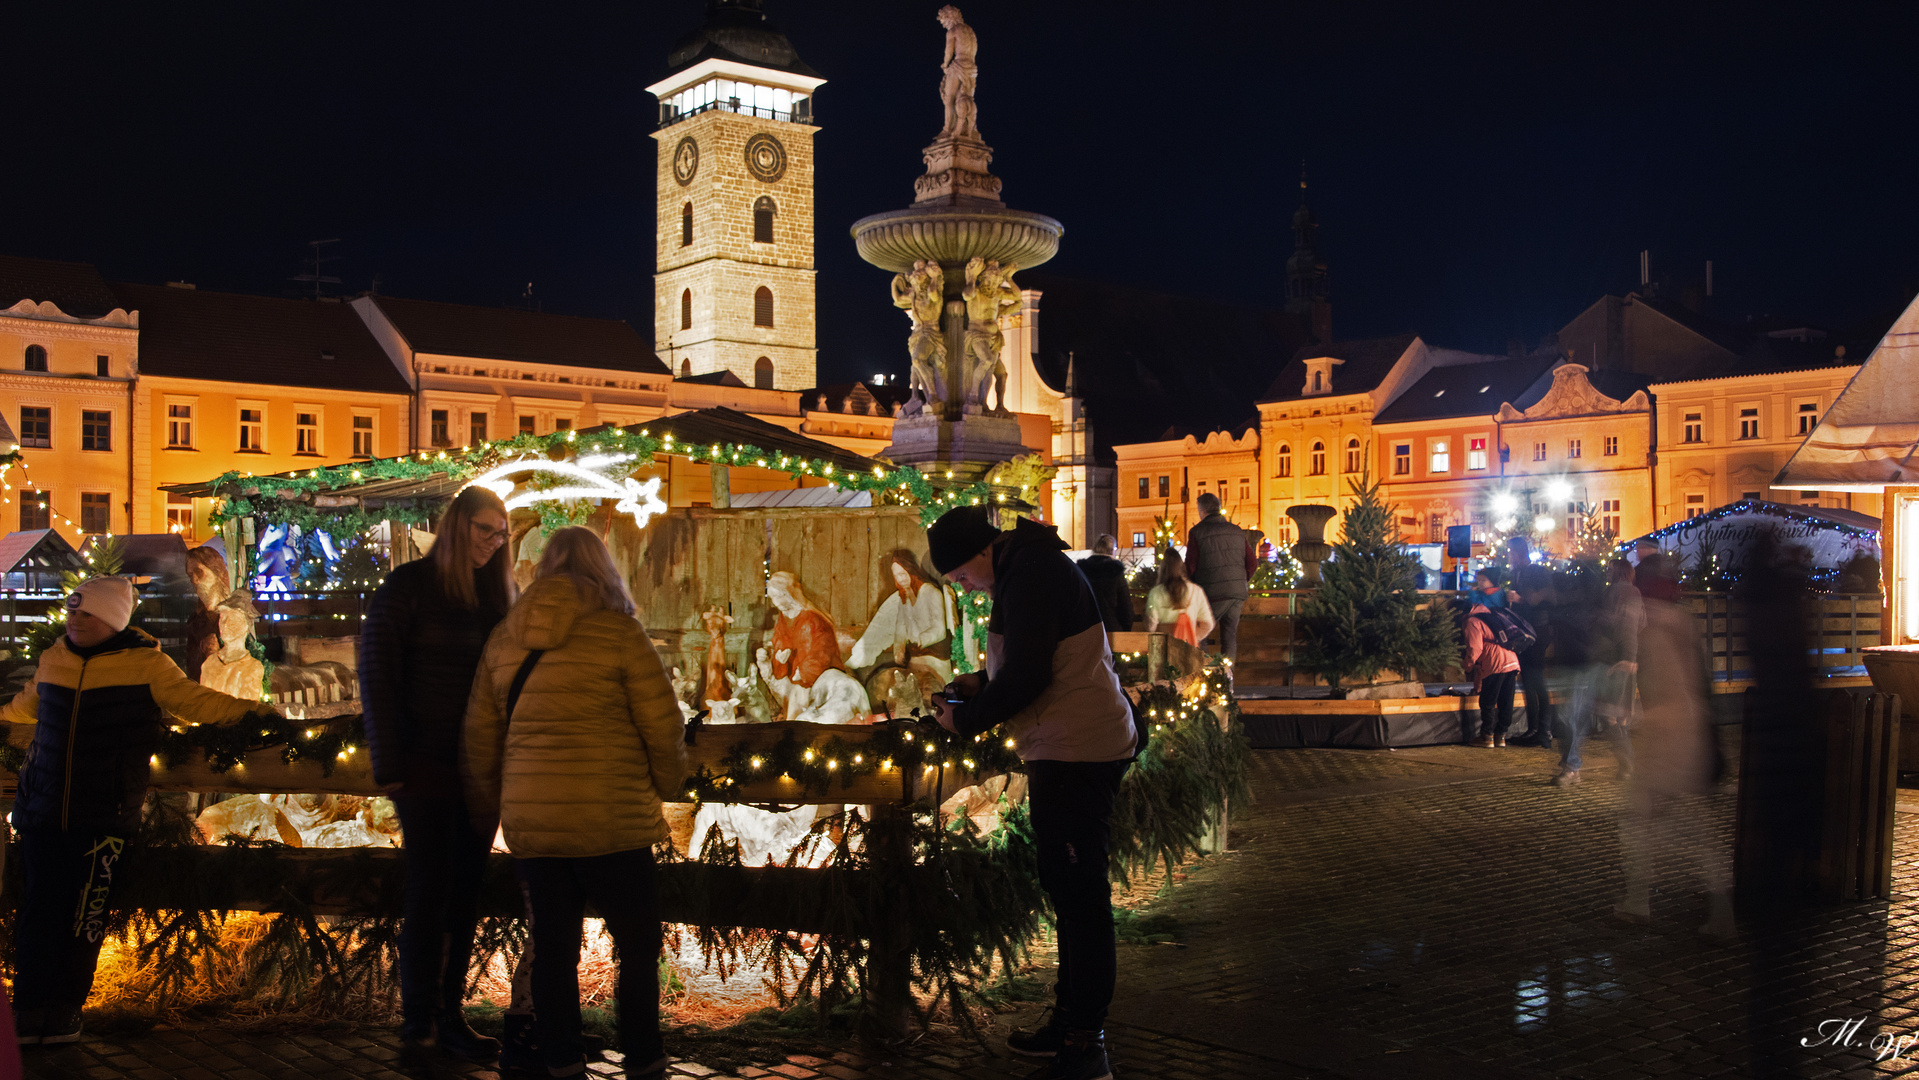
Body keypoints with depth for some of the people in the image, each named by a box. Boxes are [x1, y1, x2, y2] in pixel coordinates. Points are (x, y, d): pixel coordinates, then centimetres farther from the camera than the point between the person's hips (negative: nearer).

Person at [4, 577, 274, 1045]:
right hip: (43, 810, 4)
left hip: (102, 816, -4)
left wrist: (246, 709, -17)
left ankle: (65, 1009, 13)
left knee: (84, 916, 0)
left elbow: (194, 701, -4)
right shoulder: (53, 659, 11)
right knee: (39, 909, 4)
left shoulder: (145, 663, -4)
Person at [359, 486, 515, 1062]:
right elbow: (377, 678, -5)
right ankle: (419, 1015, 9)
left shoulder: (499, 593, 11)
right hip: (428, 765, -4)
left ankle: (449, 1015, 14)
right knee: (430, 889, -2)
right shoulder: (407, 587, -3)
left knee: (466, 891, 7)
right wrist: (390, 765, -10)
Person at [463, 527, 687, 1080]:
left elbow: (480, 735, 14)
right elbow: (662, 723, -6)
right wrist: (666, 786, 11)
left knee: (552, 945, 13)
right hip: (610, 820, -5)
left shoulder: (504, 638, 11)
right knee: (637, 946, 8)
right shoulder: (618, 630, -5)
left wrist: (489, 804, 26)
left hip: (528, 821, 5)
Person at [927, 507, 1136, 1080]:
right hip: (1068, 748, 11)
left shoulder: (1030, 573, -17)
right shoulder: (1029, 566, 16)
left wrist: (967, 719, -9)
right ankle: (1071, 1021, 28)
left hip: (1077, 751, -11)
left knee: (1078, 893, -7)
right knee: (1067, 887, 17)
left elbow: (1027, 677, -22)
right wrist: (984, 683, 14)